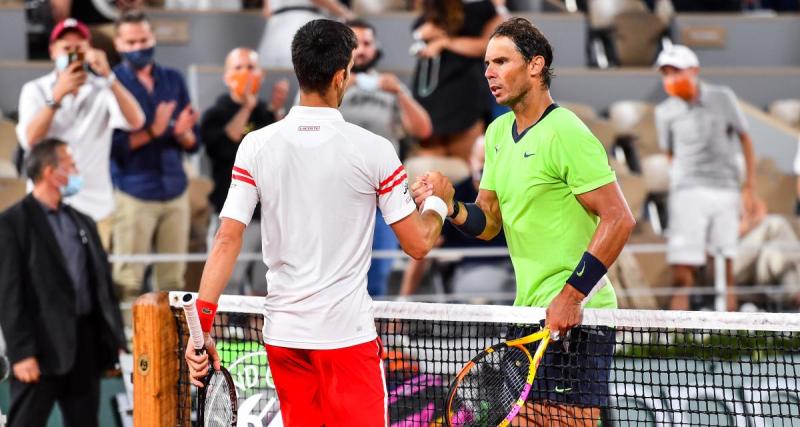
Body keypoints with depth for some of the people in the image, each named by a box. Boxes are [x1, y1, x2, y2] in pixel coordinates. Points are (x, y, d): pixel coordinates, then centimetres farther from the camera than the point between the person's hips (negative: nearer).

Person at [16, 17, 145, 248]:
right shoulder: (35, 90, 5)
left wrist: (108, 76, -21)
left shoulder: (102, 89, 5)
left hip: (96, 205, 1)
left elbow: (135, 121, -13)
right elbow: (30, 140, -11)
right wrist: (58, 95, -19)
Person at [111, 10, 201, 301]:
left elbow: (193, 144, 11)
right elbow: (111, 146, -9)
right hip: (133, 193, -4)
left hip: (175, 191, 4)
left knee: (173, 281, 5)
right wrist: (151, 132, -19)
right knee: (127, 282, -7)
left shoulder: (173, 80, 11)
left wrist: (183, 133, -11)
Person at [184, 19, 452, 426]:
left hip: (281, 332, 4)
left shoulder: (256, 146, -2)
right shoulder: (373, 150, -9)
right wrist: (438, 201, 17)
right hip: (347, 333, -4)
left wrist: (201, 324, -3)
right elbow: (418, 243, -3)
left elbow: (227, 241, -6)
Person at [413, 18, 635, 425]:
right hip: (527, 313, 9)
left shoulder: (565, 133, -14)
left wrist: (571, 296, -23)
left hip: (574, 316, -9)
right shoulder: (498, 132, 13)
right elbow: (488, 222, 16)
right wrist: (450, 207, -6)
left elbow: (619, 219, -19)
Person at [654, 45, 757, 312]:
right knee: (681, 275, -10)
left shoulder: (722, 98, 3)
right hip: (687, 192, 0)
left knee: (725, 272, -1)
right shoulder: (665, 112, 5)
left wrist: (750, 186, 6)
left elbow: (745, 139, 10)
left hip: (725, 191, 0)